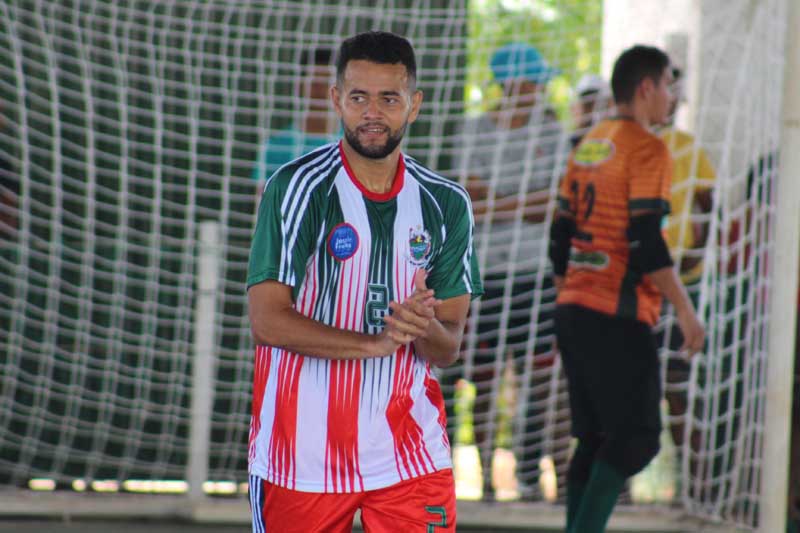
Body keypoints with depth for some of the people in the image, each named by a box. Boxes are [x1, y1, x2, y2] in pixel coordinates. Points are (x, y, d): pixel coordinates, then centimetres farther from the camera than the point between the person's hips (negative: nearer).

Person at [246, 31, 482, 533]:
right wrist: (375, 343, -19)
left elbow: (448, 349, 6)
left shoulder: (446, 204, 7)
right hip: (302, 451, -2)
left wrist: (425, 330, -17)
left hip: (411, 452, 3)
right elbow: (267, 320, -12)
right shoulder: (297, 187, -5)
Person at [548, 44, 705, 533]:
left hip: (574, 310, 8)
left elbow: (561, 233, 18)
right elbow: (646, 241, -17)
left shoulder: (589, 145, 15)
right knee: (637, 438, -6)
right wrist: (685, 310, -13)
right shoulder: (647, 149, -9)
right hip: (618, 318, -8)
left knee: (594, 438, 12)